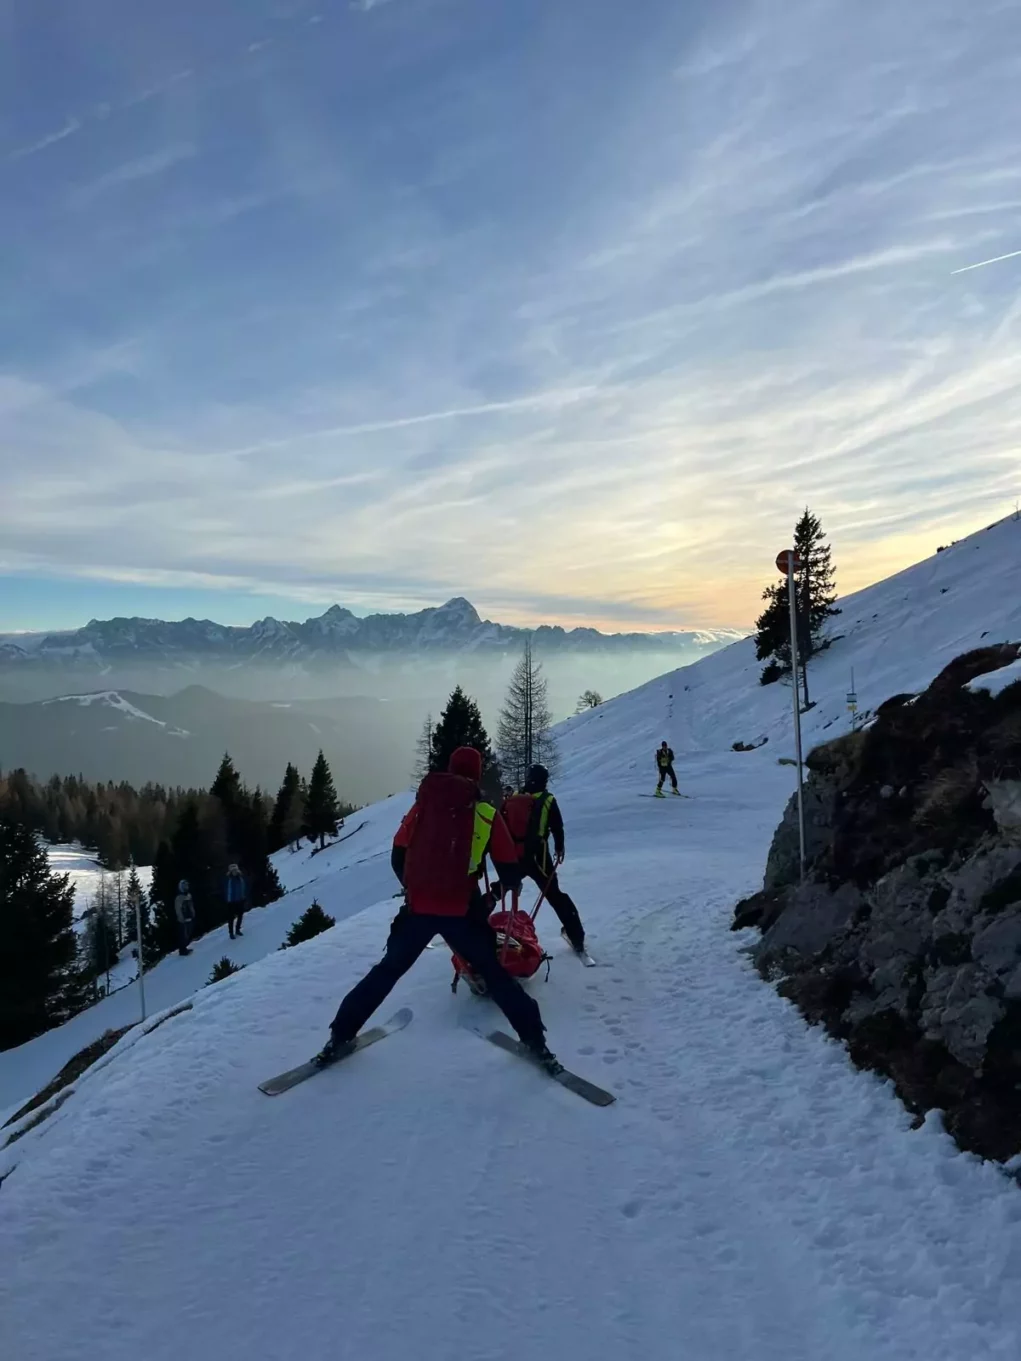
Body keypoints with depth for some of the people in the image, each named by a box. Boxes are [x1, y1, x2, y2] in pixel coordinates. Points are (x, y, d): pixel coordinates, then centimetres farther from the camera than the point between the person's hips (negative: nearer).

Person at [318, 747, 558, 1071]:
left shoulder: (423, 804, 6)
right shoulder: (487, 814, -1)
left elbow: (398, 856, 11)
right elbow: (509, 870, 2)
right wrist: (503, 886, 25)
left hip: (417, 907, 2)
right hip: (461, 911, -2)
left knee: (387, 971, 19)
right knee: (495, 974, 14)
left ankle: (340, 1037, 21)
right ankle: (535, 1041, 11)